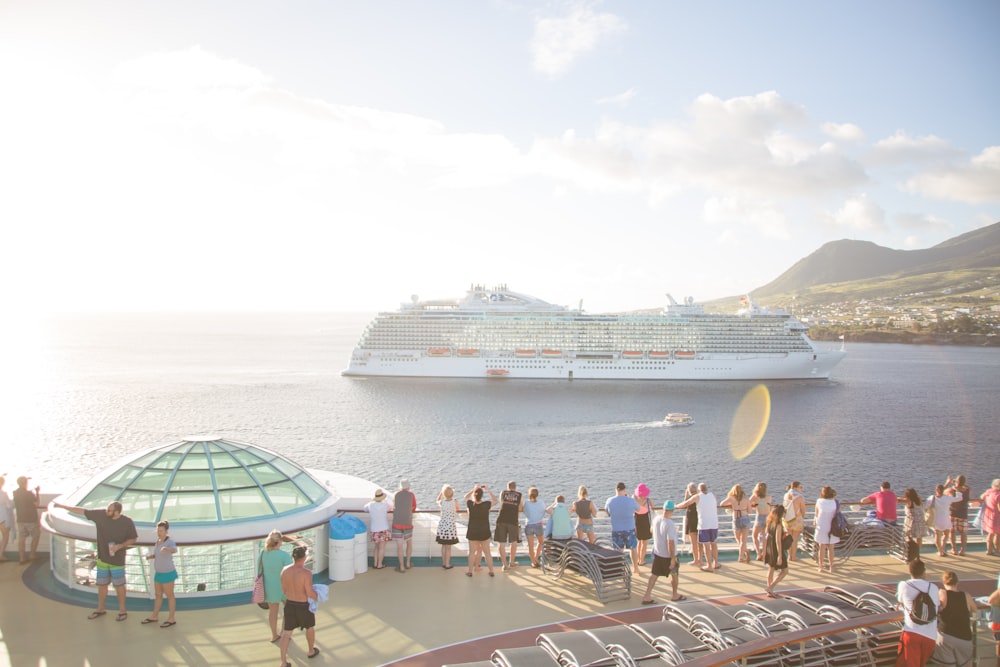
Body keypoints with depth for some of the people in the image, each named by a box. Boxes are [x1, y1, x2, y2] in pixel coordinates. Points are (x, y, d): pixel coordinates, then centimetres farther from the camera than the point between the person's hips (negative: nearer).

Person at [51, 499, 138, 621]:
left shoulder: (127, 522, -18)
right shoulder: (101, 514, -11)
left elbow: (133, 539, -7)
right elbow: (82, 511, -4)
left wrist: (120, 546, -22)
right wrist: (62, 506, -2)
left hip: (117, 560, -4)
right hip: (102, 558, 4)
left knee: (119, 585, 6)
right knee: (102, 584, 16)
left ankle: (122, 610, 22)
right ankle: (100, 609, 33)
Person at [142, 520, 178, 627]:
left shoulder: (170, 541, -22)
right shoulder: (159, 540, 5)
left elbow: (174, 550, -44)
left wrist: (167, 549, -66)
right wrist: (150, 556, -3)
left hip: (168, 574, -8)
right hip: (159, 573, 8)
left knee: (169, 596, 4)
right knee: (158, 595, 20)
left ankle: (171, 619, 16)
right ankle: (154, 616, 34)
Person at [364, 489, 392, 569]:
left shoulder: (371, 505, -5)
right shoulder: (385, 505, -13)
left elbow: (365, 508, 18)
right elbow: (391, 508, 9)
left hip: (374, 529, 4)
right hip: (383, 529, -4)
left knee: (377, 547, 19)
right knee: (382, 548, 5)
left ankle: (375, 564, 19)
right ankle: (379, 565, 8)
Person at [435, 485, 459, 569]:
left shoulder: (442, 502, -9)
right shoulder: (455, 501, -14)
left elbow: (437, 501, 17)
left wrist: (441, 491, 15)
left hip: (442, 524, 3)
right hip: (451, 525, -3)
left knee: (443, 545, 16)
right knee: (448, 546, 7)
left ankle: (443, 563, 25)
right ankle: (447, 564, 12)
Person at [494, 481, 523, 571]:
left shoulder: (503, 493, 10)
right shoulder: (520, 495, 7)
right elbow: (520, 509, 9)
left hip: (501, 520, 0)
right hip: (513, 521, 0)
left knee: (502, 543, 6)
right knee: (514, 542, 19)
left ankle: (504, 565, 6)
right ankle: (511, 562, 29)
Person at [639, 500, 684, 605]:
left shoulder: (656, 519, -7)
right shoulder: (669, 524, -29)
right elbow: (670, 542, -29)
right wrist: (673, 558, -21)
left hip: (657, 552, 6)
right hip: (668, 555, -6)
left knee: (654, 574, 12)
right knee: (674, 575, 17)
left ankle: (647, 597, 8)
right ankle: (674, 595, 33)